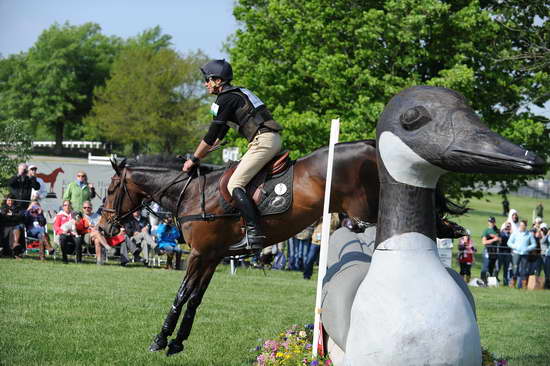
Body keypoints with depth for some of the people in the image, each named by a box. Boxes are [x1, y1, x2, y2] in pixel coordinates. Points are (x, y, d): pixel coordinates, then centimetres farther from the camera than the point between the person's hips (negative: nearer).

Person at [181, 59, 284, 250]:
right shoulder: (236, 94, 24)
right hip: (272, 140, 10)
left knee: (234, 184, -13)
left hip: (264, 141, -10)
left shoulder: (226, 99, -7)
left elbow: (211, 136, -6)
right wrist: (202, 153, 31)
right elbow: (219, 134, 31)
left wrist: (194, 160, 2)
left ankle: (255, 232, -24)